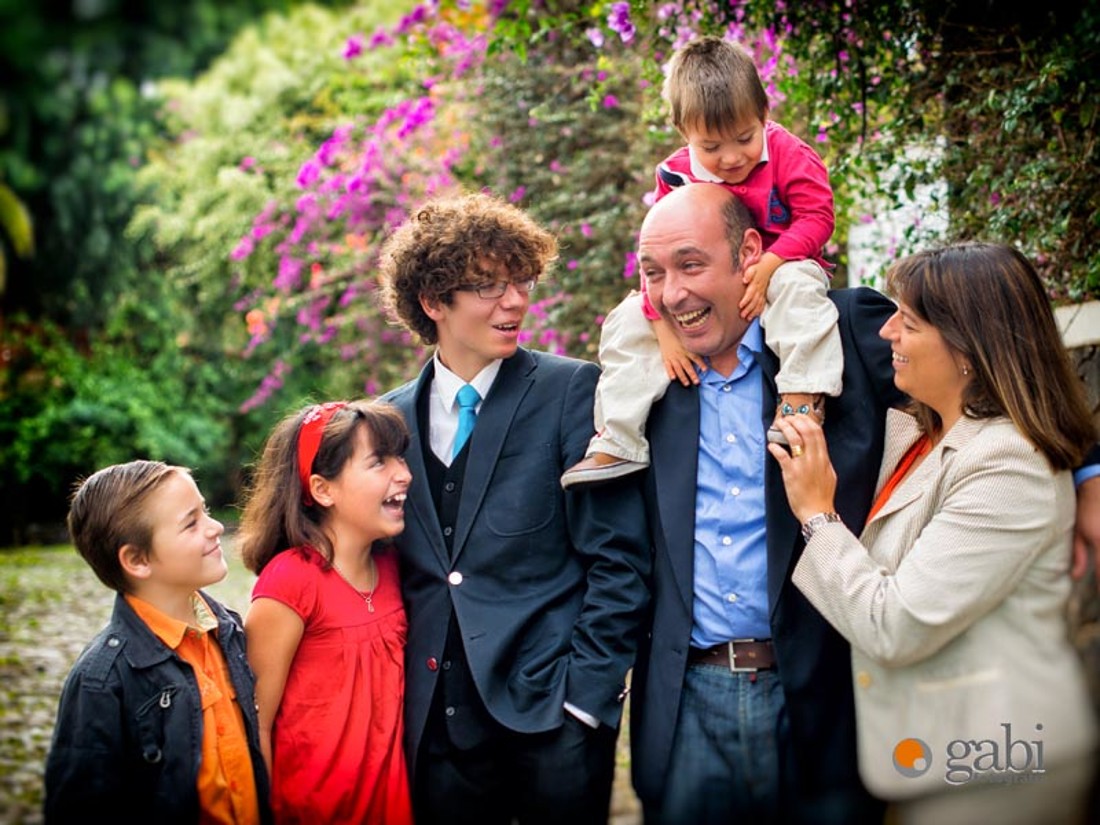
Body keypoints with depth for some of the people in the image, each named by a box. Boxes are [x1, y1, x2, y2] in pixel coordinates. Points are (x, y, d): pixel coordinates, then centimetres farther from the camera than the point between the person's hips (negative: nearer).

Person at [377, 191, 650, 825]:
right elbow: (398, 567, 13)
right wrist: (396, 693, 3)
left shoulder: (574, 391, -5)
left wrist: (586, 690, -12)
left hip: (553, 718, -3)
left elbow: (619, 559, -7)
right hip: (435, 723, 3)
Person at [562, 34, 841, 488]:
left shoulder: (788, 155, -15)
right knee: (628, 321, -10)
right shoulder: (675, 175, -8)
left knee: (796, 286, -38)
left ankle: (802, 398, -37)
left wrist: (767, 266, -32)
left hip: (779, 268, -3)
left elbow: (816, 218, -17)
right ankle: (618, 441, -9)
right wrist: (665, 327, -17)